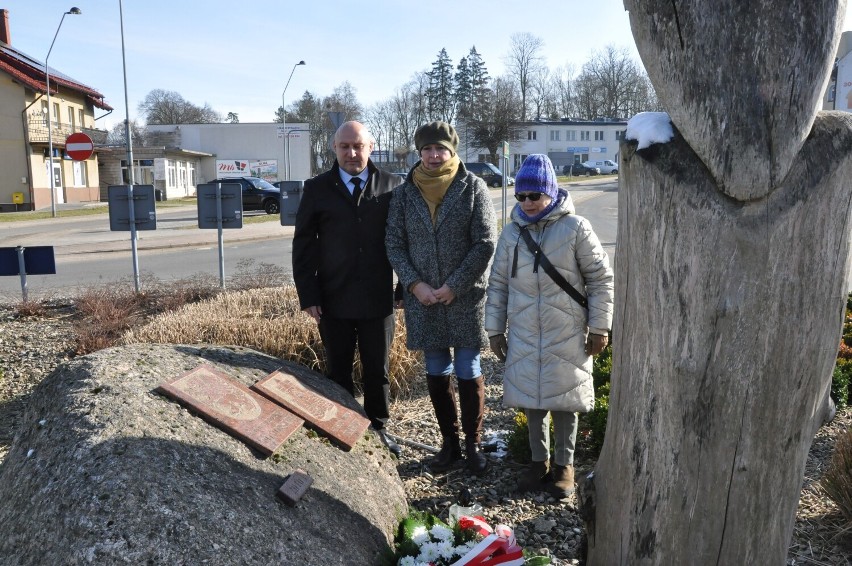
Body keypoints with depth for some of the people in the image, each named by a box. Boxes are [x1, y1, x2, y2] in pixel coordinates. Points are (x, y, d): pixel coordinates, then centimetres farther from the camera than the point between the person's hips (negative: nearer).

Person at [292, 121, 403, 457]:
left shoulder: (391, 186, 0)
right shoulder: (317, 189, 1)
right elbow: (304, 245, 1)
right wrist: (308, 296, -4)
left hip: (378, 299, 0)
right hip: (334, 300, 0)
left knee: (377, 371, 12)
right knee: (338, 371, 13)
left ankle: (377, 429, 29)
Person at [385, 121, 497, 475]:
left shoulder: (473, 188, -3)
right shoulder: (404, 194, 5)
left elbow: (485, 244, -7)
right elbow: (394, 245, 4)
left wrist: (454, 286, -13)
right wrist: (414, 284, -9)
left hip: (466, 298, -3)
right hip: (422, 299, 3)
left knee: (468, 374, 5)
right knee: (436, 374, 12)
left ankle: (473, 443, 22)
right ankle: (449, 442, 27)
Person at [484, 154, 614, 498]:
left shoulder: (574, 228, -8)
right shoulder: (512, 233, 3)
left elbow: (601, 278, -3)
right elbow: (498, 284, 8)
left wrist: (599, 327, -4)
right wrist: (495, 329, 7)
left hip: (567, 335, -3)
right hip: (524, 334, 3)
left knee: (564, 399, 9)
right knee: (532, 399, 12)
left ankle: (564, 465, 27)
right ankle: (539, 461, 31)